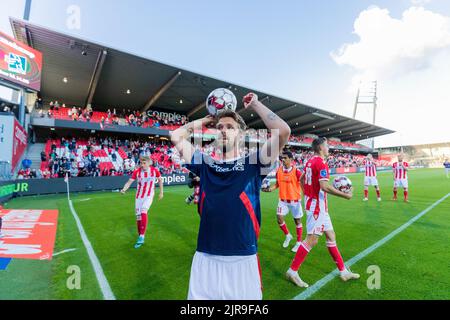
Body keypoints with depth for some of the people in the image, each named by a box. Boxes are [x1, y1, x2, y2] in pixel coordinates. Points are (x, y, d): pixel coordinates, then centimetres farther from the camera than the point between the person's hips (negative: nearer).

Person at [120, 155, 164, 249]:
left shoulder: (155, 170, -12)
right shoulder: (137, 172, -10)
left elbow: (160, 180, 3)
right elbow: (129, 182, -15)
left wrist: (161, 192, 5)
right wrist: (124, 189, -34)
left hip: (149, 196, -2)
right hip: (139, 196, 3)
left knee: (143, 212, -24)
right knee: (138, 215, 6)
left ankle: (142, 236, -15)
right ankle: (140, 236, 25)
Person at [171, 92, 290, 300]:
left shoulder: (252, 163, -1)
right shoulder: (205, 164, 6)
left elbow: (283, 132, -11)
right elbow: (176, 136, 13)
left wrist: (255, 105, 1)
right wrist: (203, 122, 16)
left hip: (243, 259, -2)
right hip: (205, 258, 2)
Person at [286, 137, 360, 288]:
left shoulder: (310, 161, 10)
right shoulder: (321, 163, -17)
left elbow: (301, 179, 20)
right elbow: (324, 186, -26)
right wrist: (346, 195, -16)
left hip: (313, 203, 10)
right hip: (317, 206, -10)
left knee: (331, 236, 16)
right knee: (312, 240, -4)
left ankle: (343, 271, 28)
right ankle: (292, 271, 7)